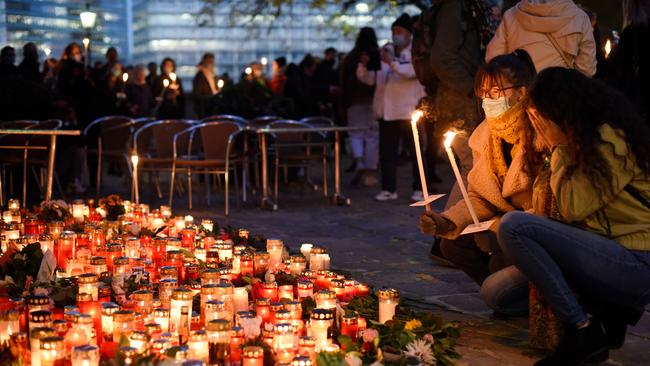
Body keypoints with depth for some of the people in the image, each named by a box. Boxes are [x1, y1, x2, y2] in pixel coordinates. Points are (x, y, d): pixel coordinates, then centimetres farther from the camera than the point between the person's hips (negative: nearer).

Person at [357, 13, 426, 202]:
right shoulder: (385, 51, 15)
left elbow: (413, 71, -22)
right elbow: (370, 79, 13)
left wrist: (392, 62, -32)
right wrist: (364, 65, -7)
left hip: (409, 110, -5)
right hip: (386, 110, 5)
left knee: (415, 151, 0)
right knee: (386, 152, 4)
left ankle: (419, 189, 5)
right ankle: (389, 189, 9)